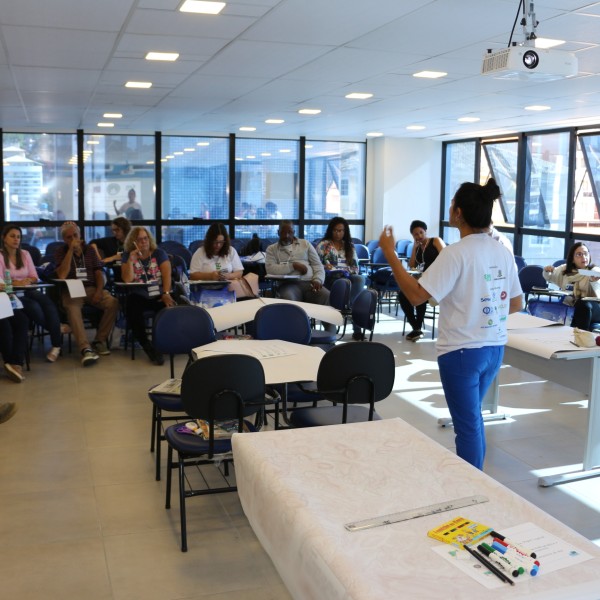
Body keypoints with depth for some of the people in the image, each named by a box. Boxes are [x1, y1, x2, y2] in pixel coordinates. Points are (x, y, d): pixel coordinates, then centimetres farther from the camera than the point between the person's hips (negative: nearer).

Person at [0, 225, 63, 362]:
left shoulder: (25, 254, 13)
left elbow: (34, 277, 11)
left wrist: (28, 281, -12)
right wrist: (16, 283, -27)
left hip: (28, 291, 4)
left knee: (48, 303, -30)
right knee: (34, 307, -36)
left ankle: (56, 344, -30)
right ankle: (57, 328, -11)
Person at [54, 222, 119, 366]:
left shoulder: (89, 249, 15)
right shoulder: (61, 251, 6)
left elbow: (99, 273, 10)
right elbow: (62, 275, -10)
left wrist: (99, 291, -9)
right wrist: (71, 250, -11)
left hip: (91, 288, 3)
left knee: (113, 303, -26)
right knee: (72, 308, -37)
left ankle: (100, 340, -12)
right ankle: (86, 349, -47)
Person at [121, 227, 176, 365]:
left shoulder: (159, 253, 7)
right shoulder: (127, 255, 8)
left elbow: (167, 274, -5)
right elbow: (127, 280, -3)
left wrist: (166, 294, -21)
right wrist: (131, 260, -14)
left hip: (159, 295, 0)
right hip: (139, 296, 0)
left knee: (169, 308, -33)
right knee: (132, 309, -34)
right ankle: (146, 345, -23)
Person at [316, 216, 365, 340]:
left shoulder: (349, 246, 20)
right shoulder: (323, 245, 10)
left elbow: (355, 266, 15)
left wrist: (347, 272, -5)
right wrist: (327, 269, -16)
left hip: (348, 277, 3)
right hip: (330, 278, -3)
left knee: (360, 279, -34)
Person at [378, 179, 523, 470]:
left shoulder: (457, 253, -19)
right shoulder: (503, 252, 4)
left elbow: (416, 295, -23)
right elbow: (517, 304, 11)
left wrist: (390, 253, -16)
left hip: (462, 351, -8)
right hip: (494, 348, 8)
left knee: (467, 425, 5)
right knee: (472, 417, 24)